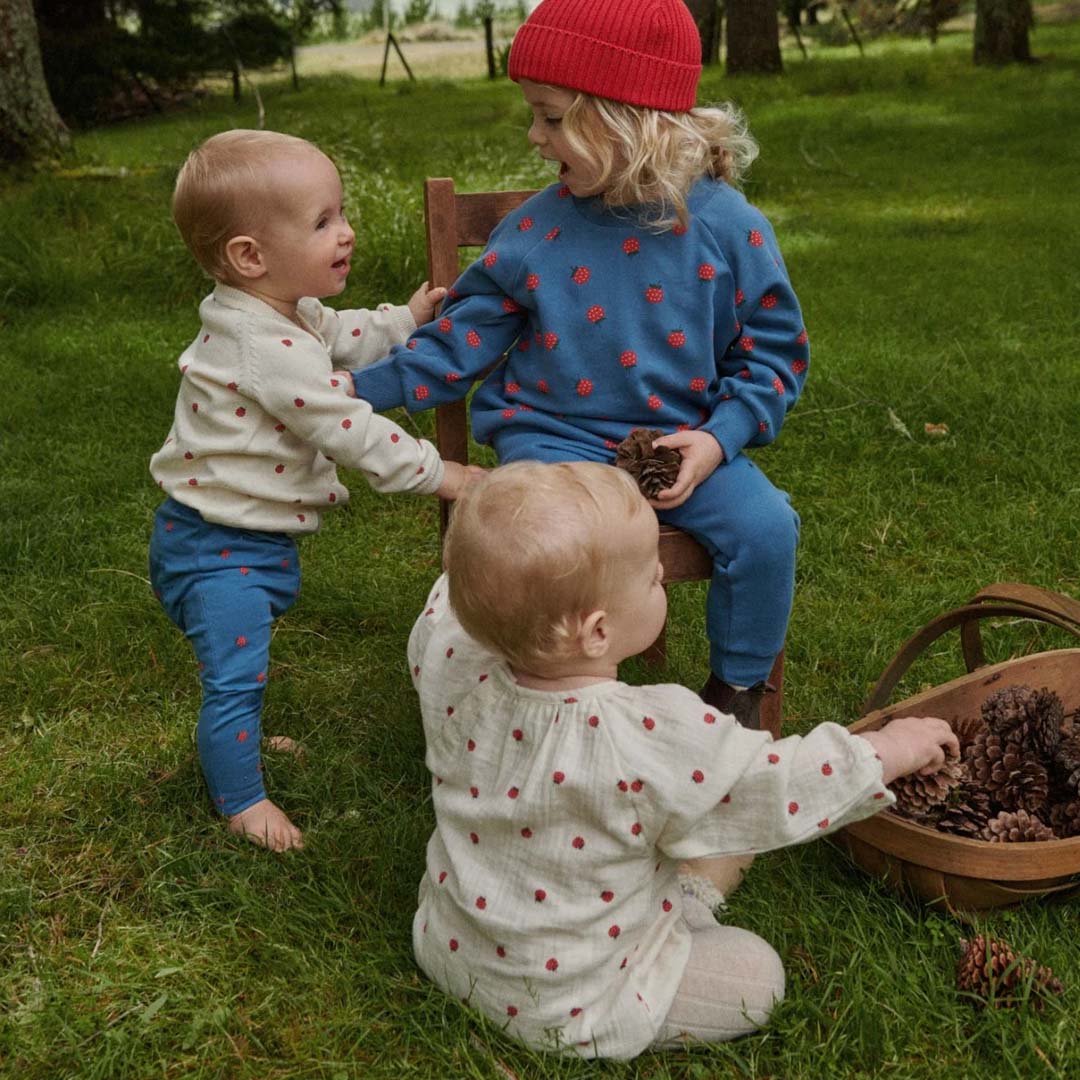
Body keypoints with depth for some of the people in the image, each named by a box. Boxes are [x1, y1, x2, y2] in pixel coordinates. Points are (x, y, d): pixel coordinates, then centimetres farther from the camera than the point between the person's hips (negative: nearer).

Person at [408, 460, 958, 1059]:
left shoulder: (452, 663, -21)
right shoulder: (657, 740, -35)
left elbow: (453, 601, 4)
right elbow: (778, 788, -20)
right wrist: (890, 750, -5)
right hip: (565, 1007, -6)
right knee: (757, 974, 7)